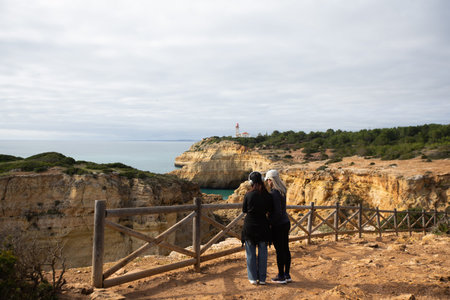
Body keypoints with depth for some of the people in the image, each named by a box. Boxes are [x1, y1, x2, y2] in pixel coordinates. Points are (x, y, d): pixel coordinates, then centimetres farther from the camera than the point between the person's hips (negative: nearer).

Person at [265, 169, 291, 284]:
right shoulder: (282, 190, 8)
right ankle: (287, 275, 23)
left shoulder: (274, 193, -20)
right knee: (285, 249, 14)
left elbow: (278, 212, -24)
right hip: (286, 223, 9)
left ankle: (281, 277, 10)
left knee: (280, 251, 0)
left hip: (278, 225, -9)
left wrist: (269, 223, -14)